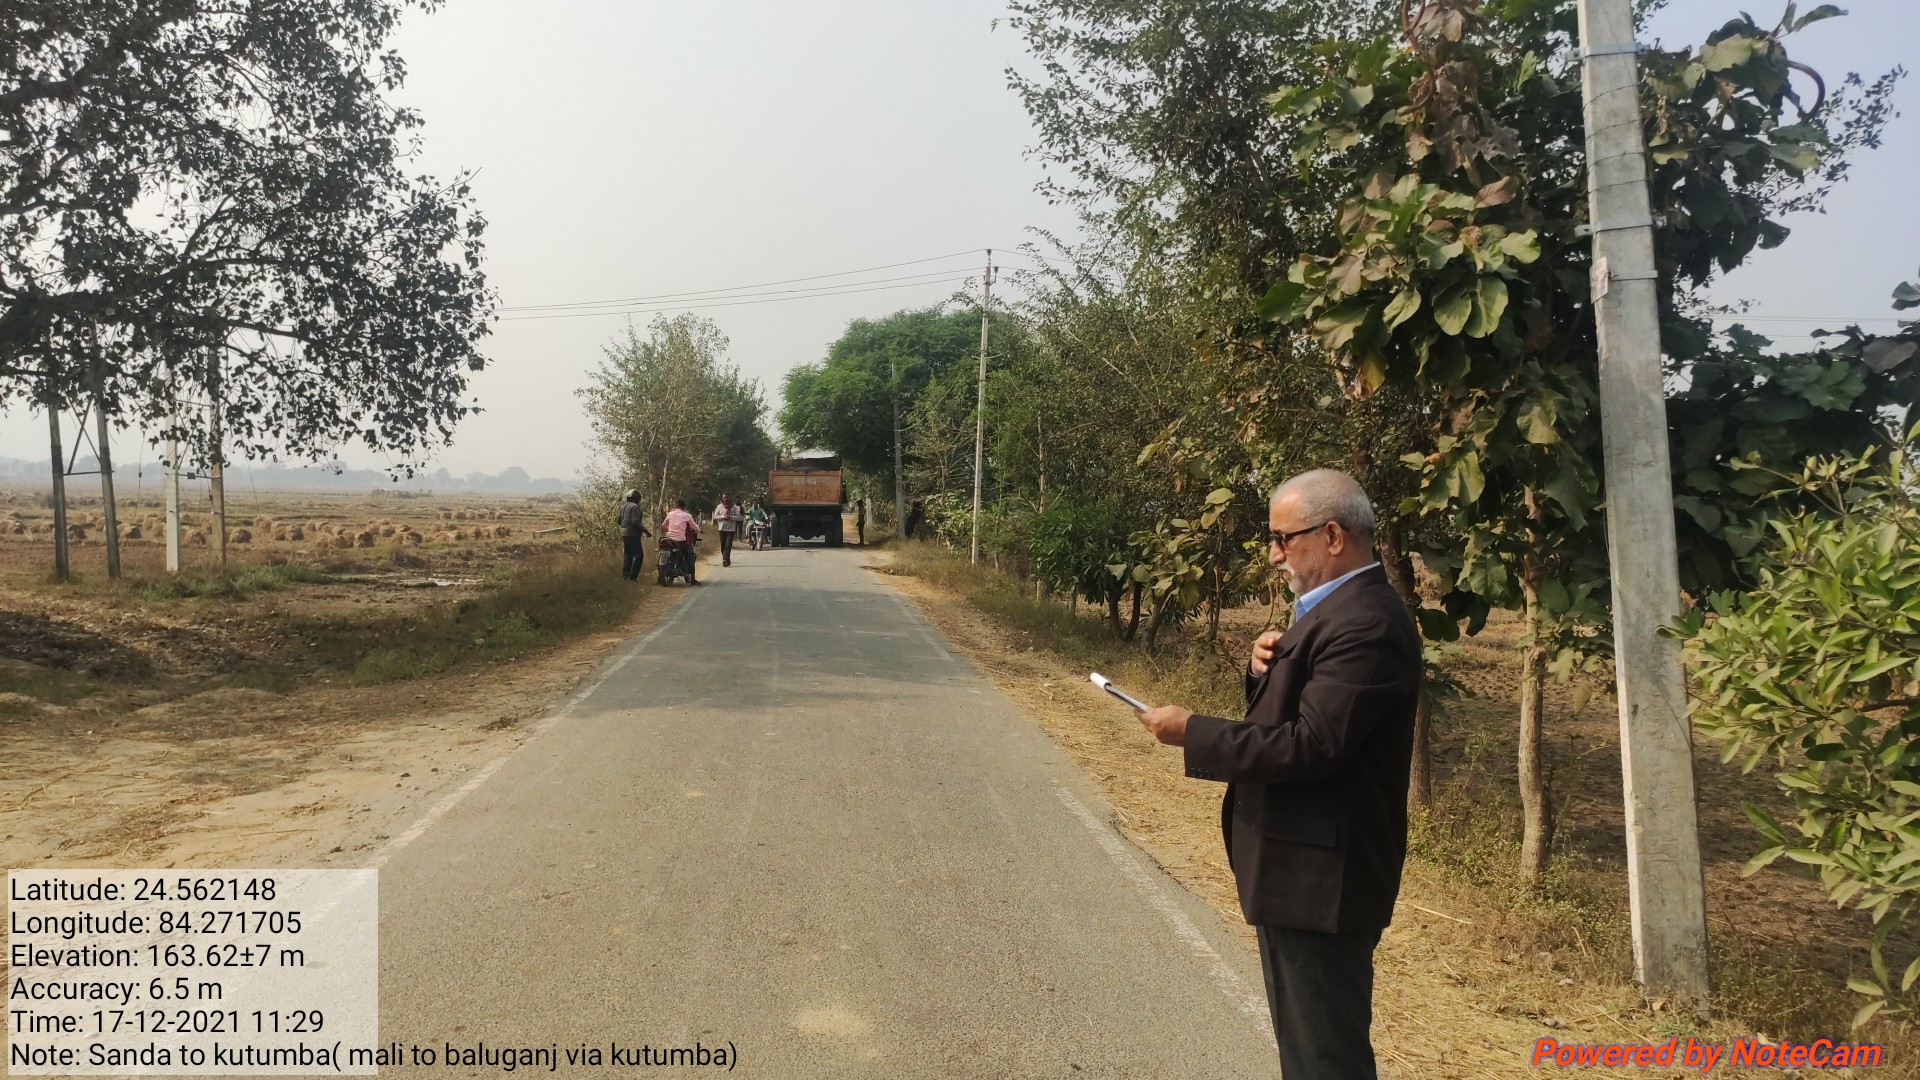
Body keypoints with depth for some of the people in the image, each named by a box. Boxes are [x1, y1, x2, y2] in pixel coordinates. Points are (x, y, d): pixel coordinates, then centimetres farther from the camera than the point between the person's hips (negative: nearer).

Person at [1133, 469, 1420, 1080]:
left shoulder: (1364, 622, -21)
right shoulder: (1337, 608, 12)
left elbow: (1310, 745, -27)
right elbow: (1288, 716, 16)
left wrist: (1191, 733, -18)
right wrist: (1268, 669, -4)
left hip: (1318, 875, -11)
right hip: (1303, 867, 11)